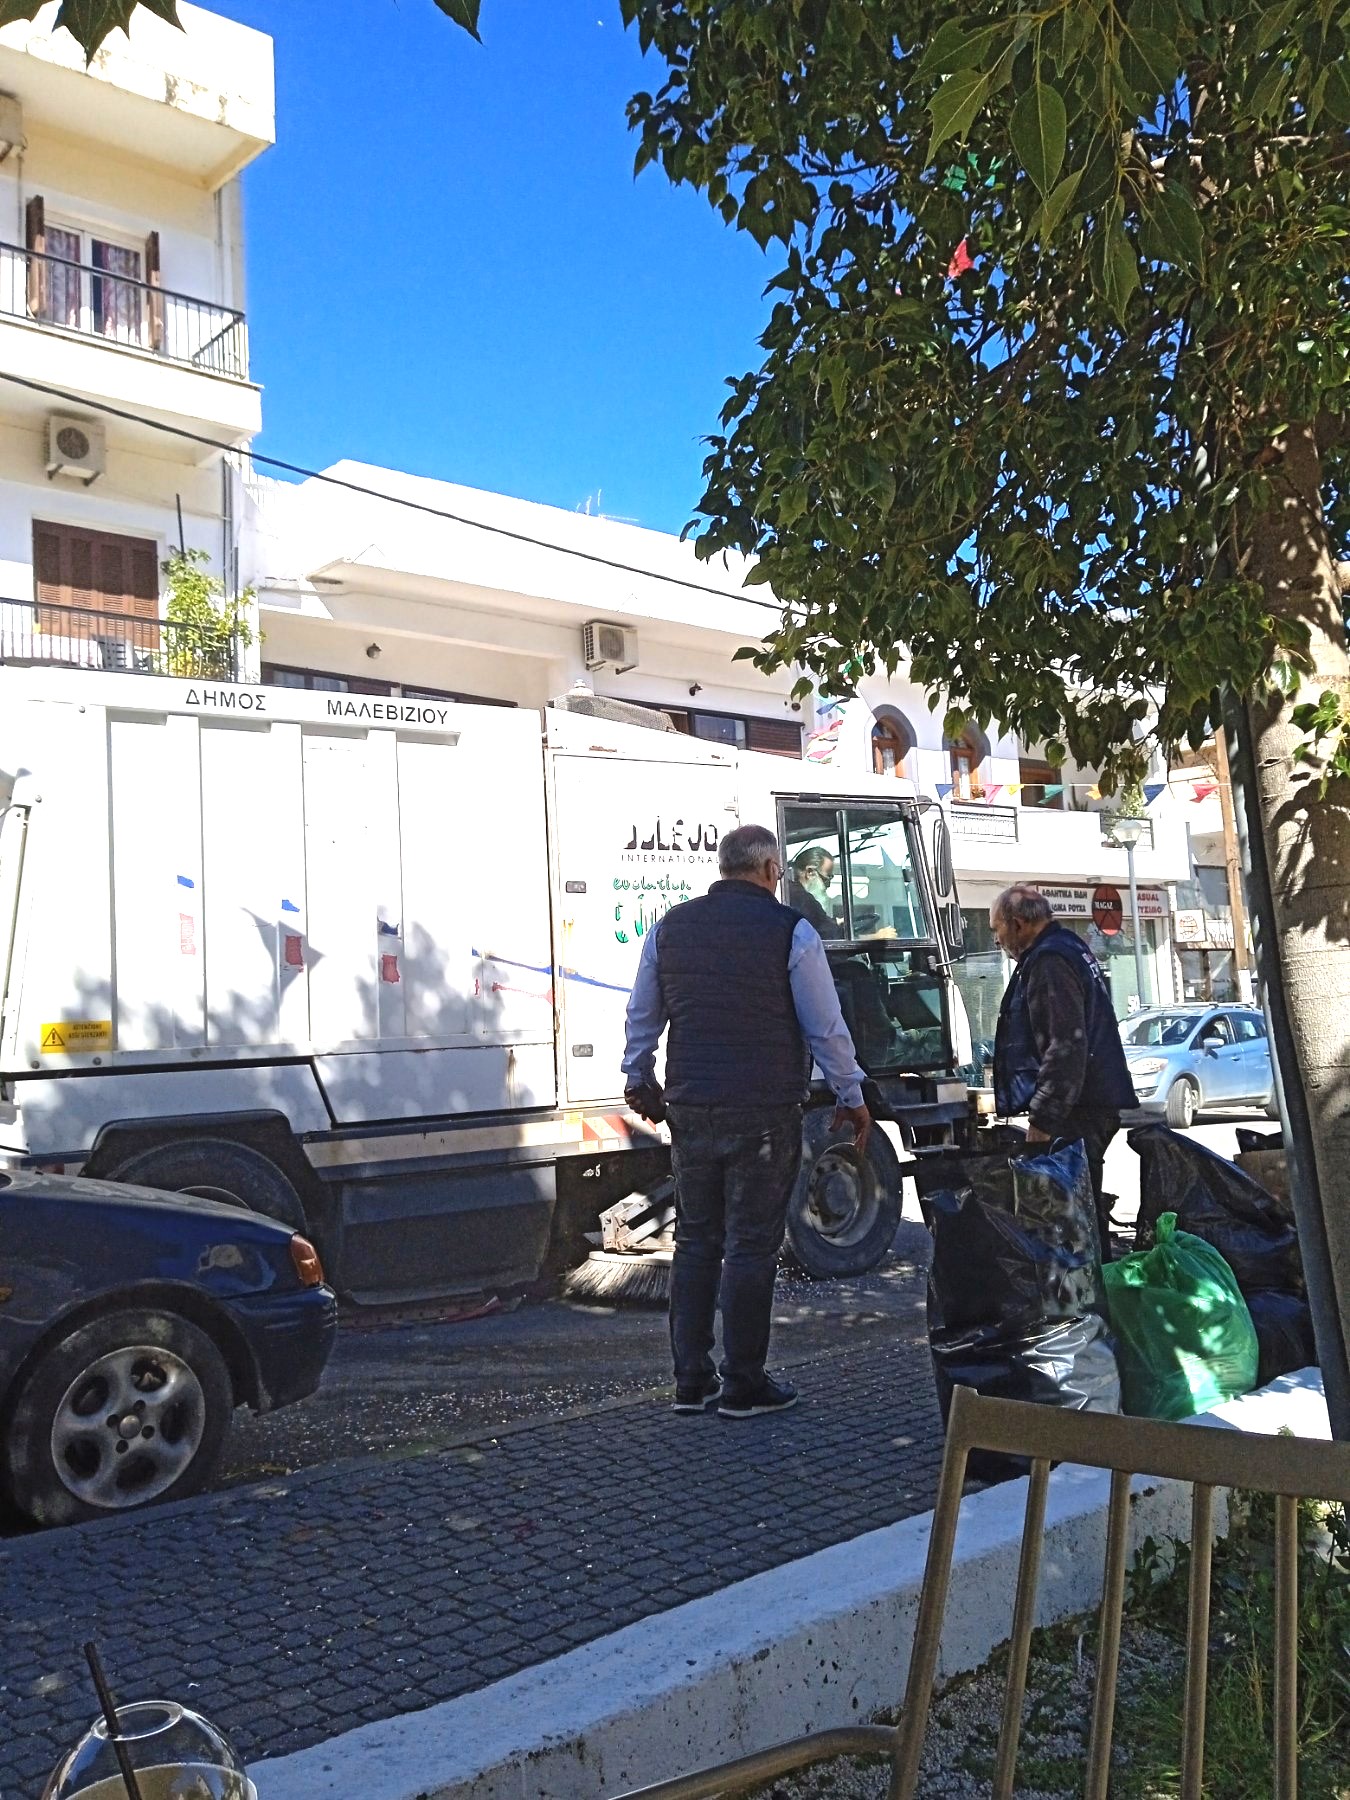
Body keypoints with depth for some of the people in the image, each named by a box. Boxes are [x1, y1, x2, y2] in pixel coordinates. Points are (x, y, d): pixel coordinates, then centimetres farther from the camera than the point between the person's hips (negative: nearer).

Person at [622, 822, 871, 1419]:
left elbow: (642, 1017, 16)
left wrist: (638, 1080, 30)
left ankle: (691, 1381, 18)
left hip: (690, 1111, 5)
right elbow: (826, 1028, -2)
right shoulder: (790, 931, -7)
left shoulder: (670, 927, 7)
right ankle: (743, 1386, 10)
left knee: (695, 1244, 13)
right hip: (763, 1115, -4)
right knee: (750, 1247, 2)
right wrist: (852, 1098, 10)